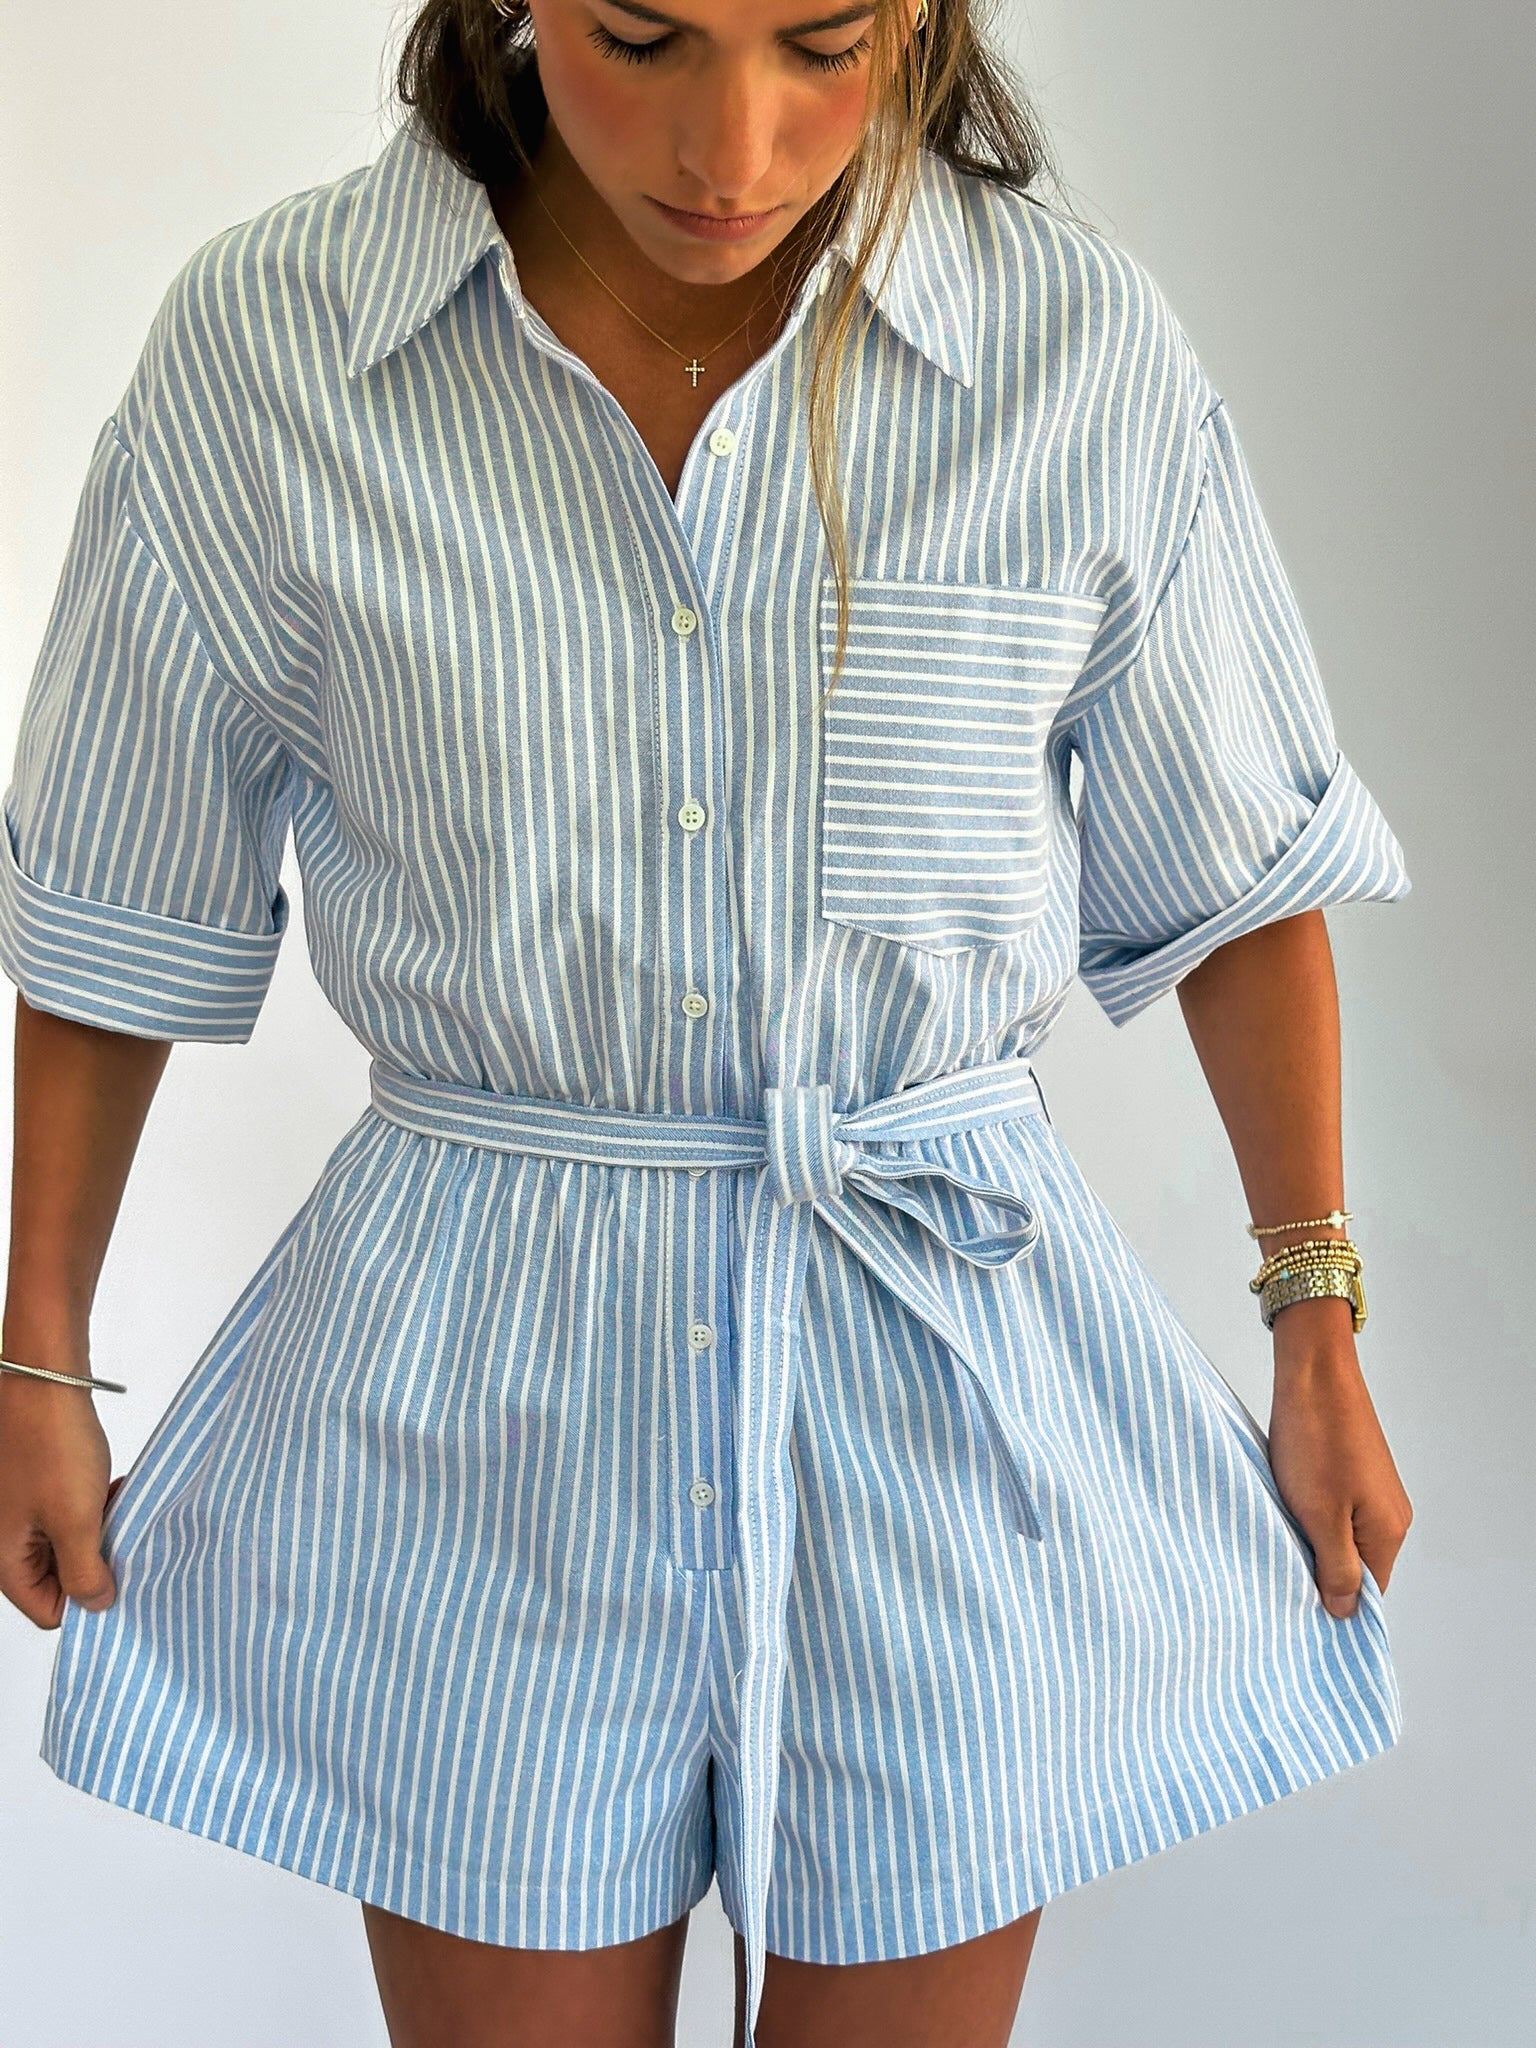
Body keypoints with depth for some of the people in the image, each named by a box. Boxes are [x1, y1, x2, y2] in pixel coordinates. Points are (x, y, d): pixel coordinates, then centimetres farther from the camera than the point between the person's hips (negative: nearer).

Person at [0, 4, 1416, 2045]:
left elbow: (1234, 869, 4)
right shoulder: (260, 348, -9)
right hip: (472, 1410, 0)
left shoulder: (1085, 354, -9)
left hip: (950, 1369, 1)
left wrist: (1320, 1334, 6)